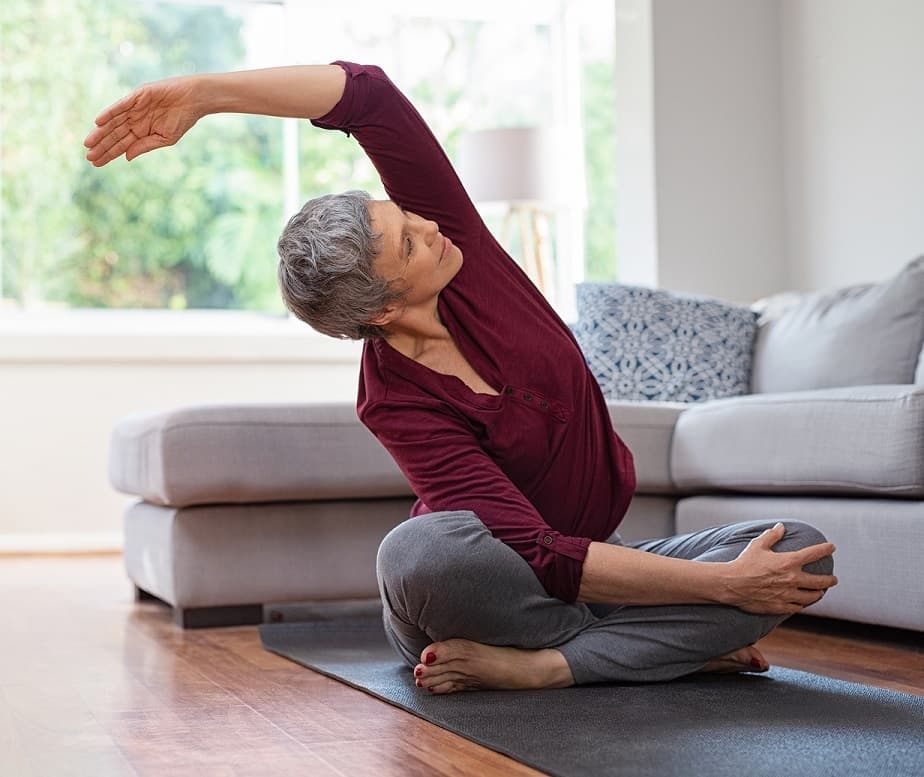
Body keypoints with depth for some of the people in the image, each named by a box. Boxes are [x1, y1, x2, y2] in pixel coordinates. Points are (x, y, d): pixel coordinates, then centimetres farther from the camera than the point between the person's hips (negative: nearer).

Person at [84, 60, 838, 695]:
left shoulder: (448, 231, -12)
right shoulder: (395, 401, -25)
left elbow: (367, 94, -24)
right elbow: (544, 559, -30)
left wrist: (205, 91, -28)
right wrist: (723, 587, -32)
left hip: (591, 557, 5)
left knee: (803, 551, -19)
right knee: (419, 551, -42)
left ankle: (534, 665, -23)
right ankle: (673, 644, -23)